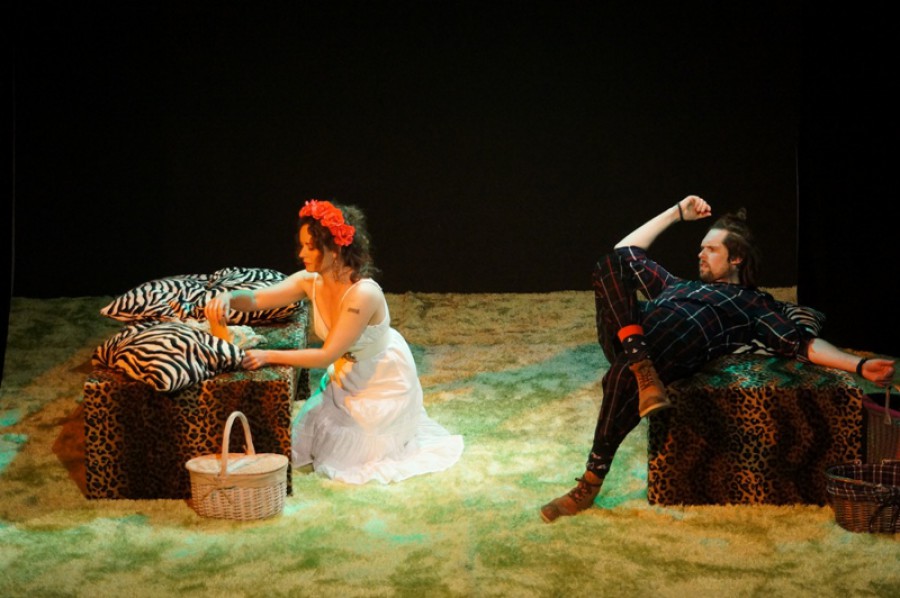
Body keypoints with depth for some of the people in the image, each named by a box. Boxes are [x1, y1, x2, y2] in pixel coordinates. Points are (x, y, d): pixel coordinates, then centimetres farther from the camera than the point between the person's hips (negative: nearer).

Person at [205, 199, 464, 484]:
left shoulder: (363, 294, -37)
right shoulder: (310, 282, -16)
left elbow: (326, 356, -36)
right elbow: (256, 299, -21)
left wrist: (269, 356, -40)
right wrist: (228, 297, -44)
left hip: (384, 382, -7)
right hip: (348, 377, 7)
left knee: (343, 451, 4)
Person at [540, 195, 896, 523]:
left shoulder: (754, 303, 24)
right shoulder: (678, 285, 40)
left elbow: (802, 344, 11)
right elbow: (626, 254, 43)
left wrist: (859, 366, -4)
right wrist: (677, 213, 44)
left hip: (677, 340, -5)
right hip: (627, 337, 5)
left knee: (623, 375, -37)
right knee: (612, 262, -13)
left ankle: (590, 483, -19)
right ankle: (643, 371, -26)